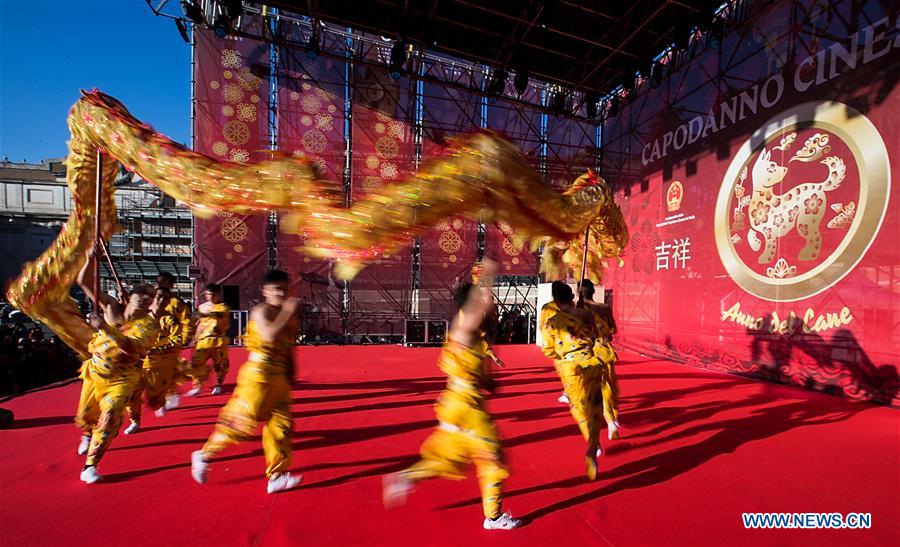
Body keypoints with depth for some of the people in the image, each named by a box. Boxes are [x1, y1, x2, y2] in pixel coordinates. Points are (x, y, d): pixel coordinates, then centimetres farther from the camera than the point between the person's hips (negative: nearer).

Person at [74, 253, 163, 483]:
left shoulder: (149, 324, -17)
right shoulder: (112, 307, -6)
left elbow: (131, 347, -34)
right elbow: (84, 282, -7)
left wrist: (105, 328, -40)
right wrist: (91, 257, -20)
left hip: (121, 379, -4)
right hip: (94, 372, 4)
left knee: (109, 418, -16)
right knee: (84, 416, 20)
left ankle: (90, 465, -1)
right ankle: (88, 435, 54)